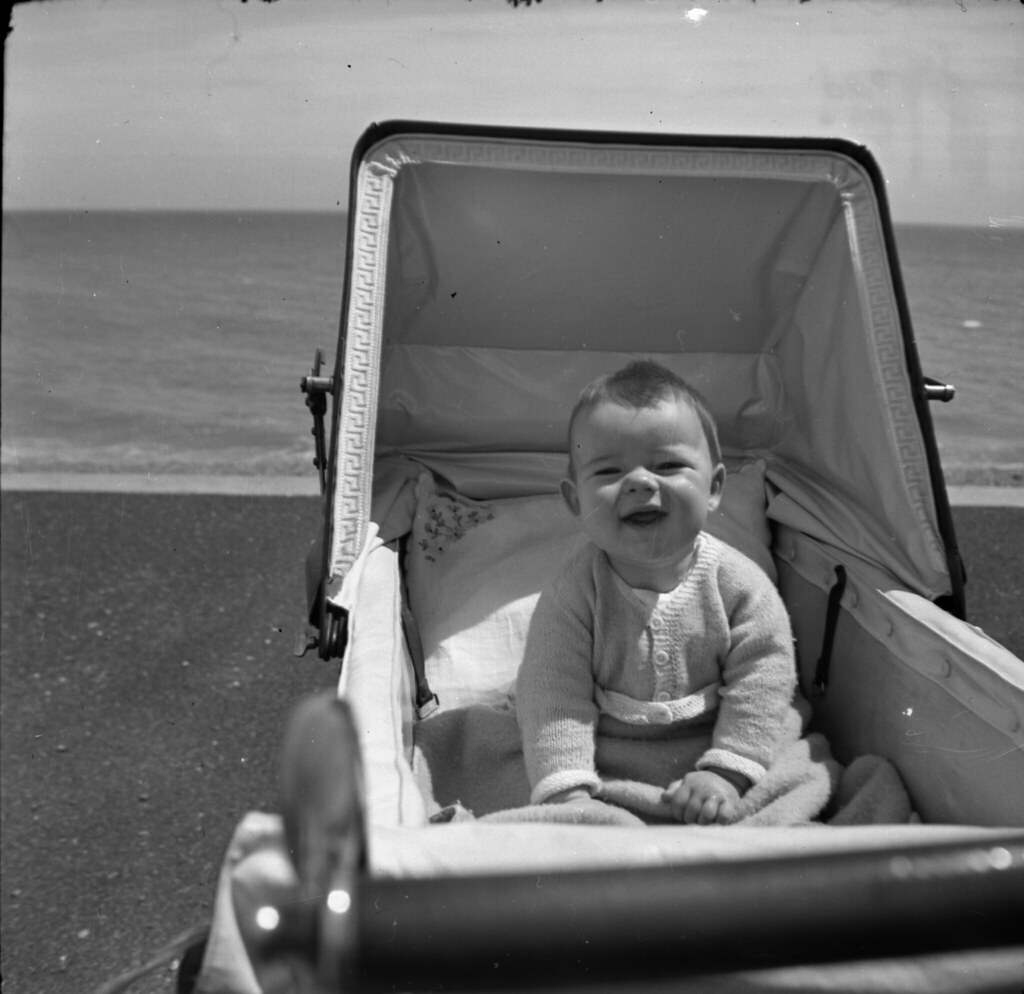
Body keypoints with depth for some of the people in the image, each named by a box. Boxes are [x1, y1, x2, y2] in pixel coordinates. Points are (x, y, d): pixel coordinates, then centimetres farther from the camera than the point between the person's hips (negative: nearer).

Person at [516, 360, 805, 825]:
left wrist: (727, 772, -21)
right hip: (608, 775, -1)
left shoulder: (740, 584, -10)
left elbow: (761, 683, -10)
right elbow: (553, 697, -17)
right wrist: (567, 791, -29)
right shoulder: (573, 592, -12)